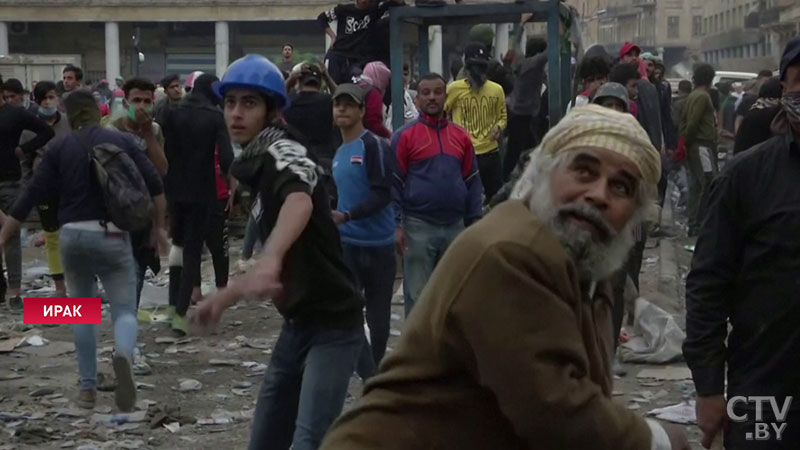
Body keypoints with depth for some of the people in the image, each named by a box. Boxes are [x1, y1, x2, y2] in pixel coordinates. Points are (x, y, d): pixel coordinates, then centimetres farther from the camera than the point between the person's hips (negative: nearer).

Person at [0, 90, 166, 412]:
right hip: (113, 236, -1)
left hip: (73, 235, 1)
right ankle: (123, 355, -33)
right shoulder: (122, 141, 5)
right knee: (125, 310, 2)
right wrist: (159, 226, 12)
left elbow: (31, 196, 1)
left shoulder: (60, 149, 4)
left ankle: (88, 388, 17)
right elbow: (155, 185, 0)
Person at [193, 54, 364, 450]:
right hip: (298, 323, 10)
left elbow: (300, 202, -40)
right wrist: (224, 298, 27)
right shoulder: (258, 165, 14)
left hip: (333, 323, -10)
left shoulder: (283, 152, -14)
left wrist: (270, 260, -57)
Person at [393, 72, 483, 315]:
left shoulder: (461, 136, 8)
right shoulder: (404, 136, -3)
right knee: (418, 295, 1)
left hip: (455, 226, 4)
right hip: (418, 226, -4)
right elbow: (395, 183, -4)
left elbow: (472, 182, 12)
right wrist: (396, 225, -9)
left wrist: (474, 222, 8)